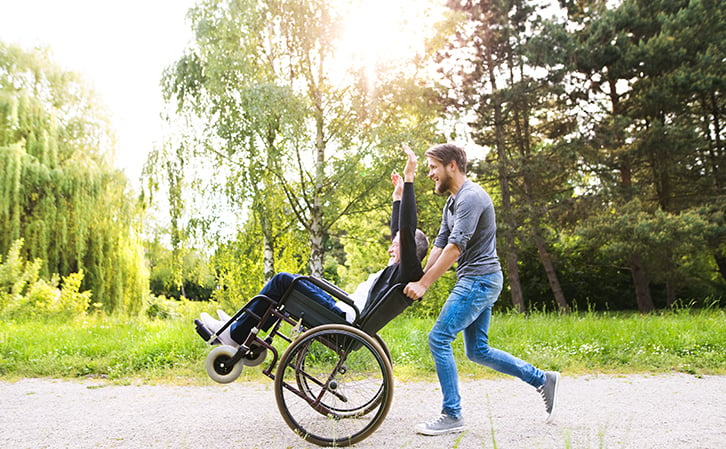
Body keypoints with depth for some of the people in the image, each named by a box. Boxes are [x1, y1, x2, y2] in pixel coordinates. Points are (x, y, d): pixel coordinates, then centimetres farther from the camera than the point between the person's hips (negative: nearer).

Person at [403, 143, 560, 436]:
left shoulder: (471, 197, -15)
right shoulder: (451, 204, 17)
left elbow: (455, 248, -22)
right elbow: (439, 246, 14)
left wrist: (423, 285, -22)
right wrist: (418, 281, 3)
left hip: (479, 279, -10)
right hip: (477, 282, 10)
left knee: (438, 339, -10)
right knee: (478, 351, 13)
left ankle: (452, 415, -1)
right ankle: (541, 379, 22)